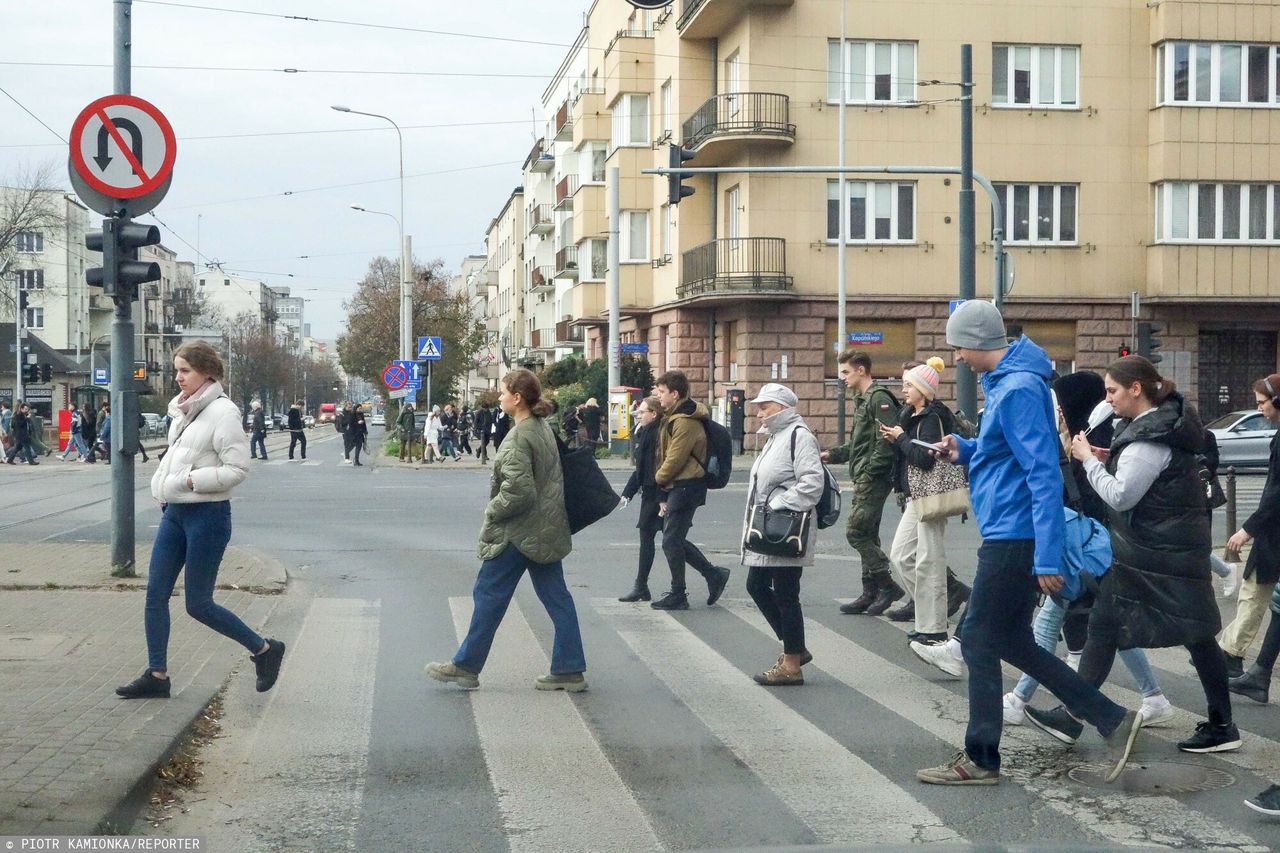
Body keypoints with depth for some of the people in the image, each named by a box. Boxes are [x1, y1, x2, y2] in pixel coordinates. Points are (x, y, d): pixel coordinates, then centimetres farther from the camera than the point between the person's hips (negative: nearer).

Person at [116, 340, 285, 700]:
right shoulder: (183, 410, 10)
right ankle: (157, 675, 16)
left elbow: (238, 469, -18)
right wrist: (162, 488, 9)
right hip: (175, 512, 8)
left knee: (198, 603, -2)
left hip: (207, 515, -8)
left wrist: (189, 480, -22)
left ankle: (264, 650, 15)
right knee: (155, 593, 6)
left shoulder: (223, 412, -15)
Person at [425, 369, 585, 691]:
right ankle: (569, 670, 10)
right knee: (555, 596, 8)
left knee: (489, 595, 3)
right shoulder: (544, 428, 10)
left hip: (517, 532, -9)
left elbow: (519, 491, -24)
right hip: (547, 530, 9)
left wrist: (492, 511, -9)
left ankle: (466, 666, 13)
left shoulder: (518, 438, -19)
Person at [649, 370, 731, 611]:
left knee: (671, 541, -3)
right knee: (674, 539, 13)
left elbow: (675, 460, -20)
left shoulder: (685, 422, -18)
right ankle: (714, 575, 20)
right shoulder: (674, 417, 15)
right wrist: (663, 496, 15)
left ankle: (677, 596, 6)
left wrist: (659, 478, -1)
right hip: (676, 486, 10)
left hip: (685, 487, -10)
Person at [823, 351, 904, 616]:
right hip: (863, 480, 10)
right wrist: (833, 454, 15)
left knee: (856, 532, -11)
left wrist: (870, 471, -21)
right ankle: (870, 594, 15)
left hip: (874, 479, -10)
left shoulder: (879, 398, -13)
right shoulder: (862, 400, 19)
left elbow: (886, 441, -22)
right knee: (867, 536, 11)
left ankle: (887, 585, -6)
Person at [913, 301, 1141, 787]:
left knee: (980, 643, 0)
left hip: (1013, 540, -10)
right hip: (1010, 538, 10)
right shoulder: (1006, 382, 13)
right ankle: (1113, 722, 17)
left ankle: (980, 760, 11)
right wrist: (965, 451, 8)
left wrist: (1047, 558, -26)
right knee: (1011, 642, 15)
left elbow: (1044, 473, -23)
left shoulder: (1019, 389, -18)